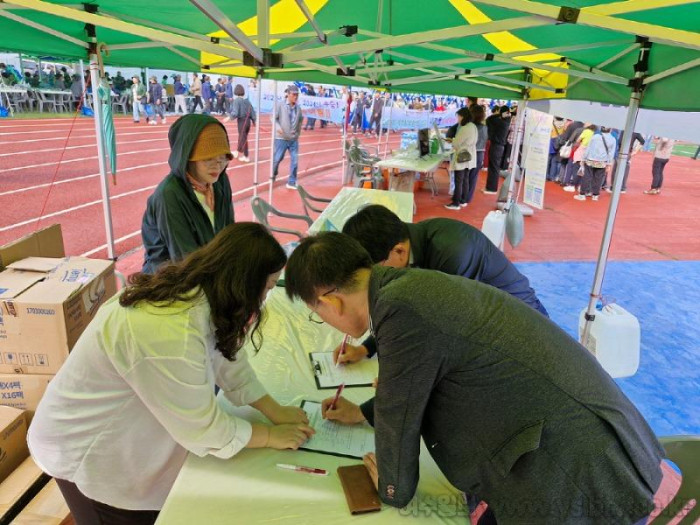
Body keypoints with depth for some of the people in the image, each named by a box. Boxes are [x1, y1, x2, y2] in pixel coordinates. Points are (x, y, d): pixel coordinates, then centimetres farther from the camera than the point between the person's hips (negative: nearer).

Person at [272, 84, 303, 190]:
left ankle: (291, 182, 7)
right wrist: (278, 127, -23)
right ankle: (273, 176, 31)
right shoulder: (280, 106, -7)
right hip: (281, 138, -3)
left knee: (295, 160, -2)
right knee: (277, 159, 4)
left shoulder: (298, 108, 5)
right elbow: (274, 118, -7)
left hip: (294, 139, 3)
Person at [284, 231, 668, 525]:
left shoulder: (401, 308, -23)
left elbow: (398, 415, -9)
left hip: (579, 474, -8)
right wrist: (362, 413, 32)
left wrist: (392, 488, 10)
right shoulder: (415, 285, 5)